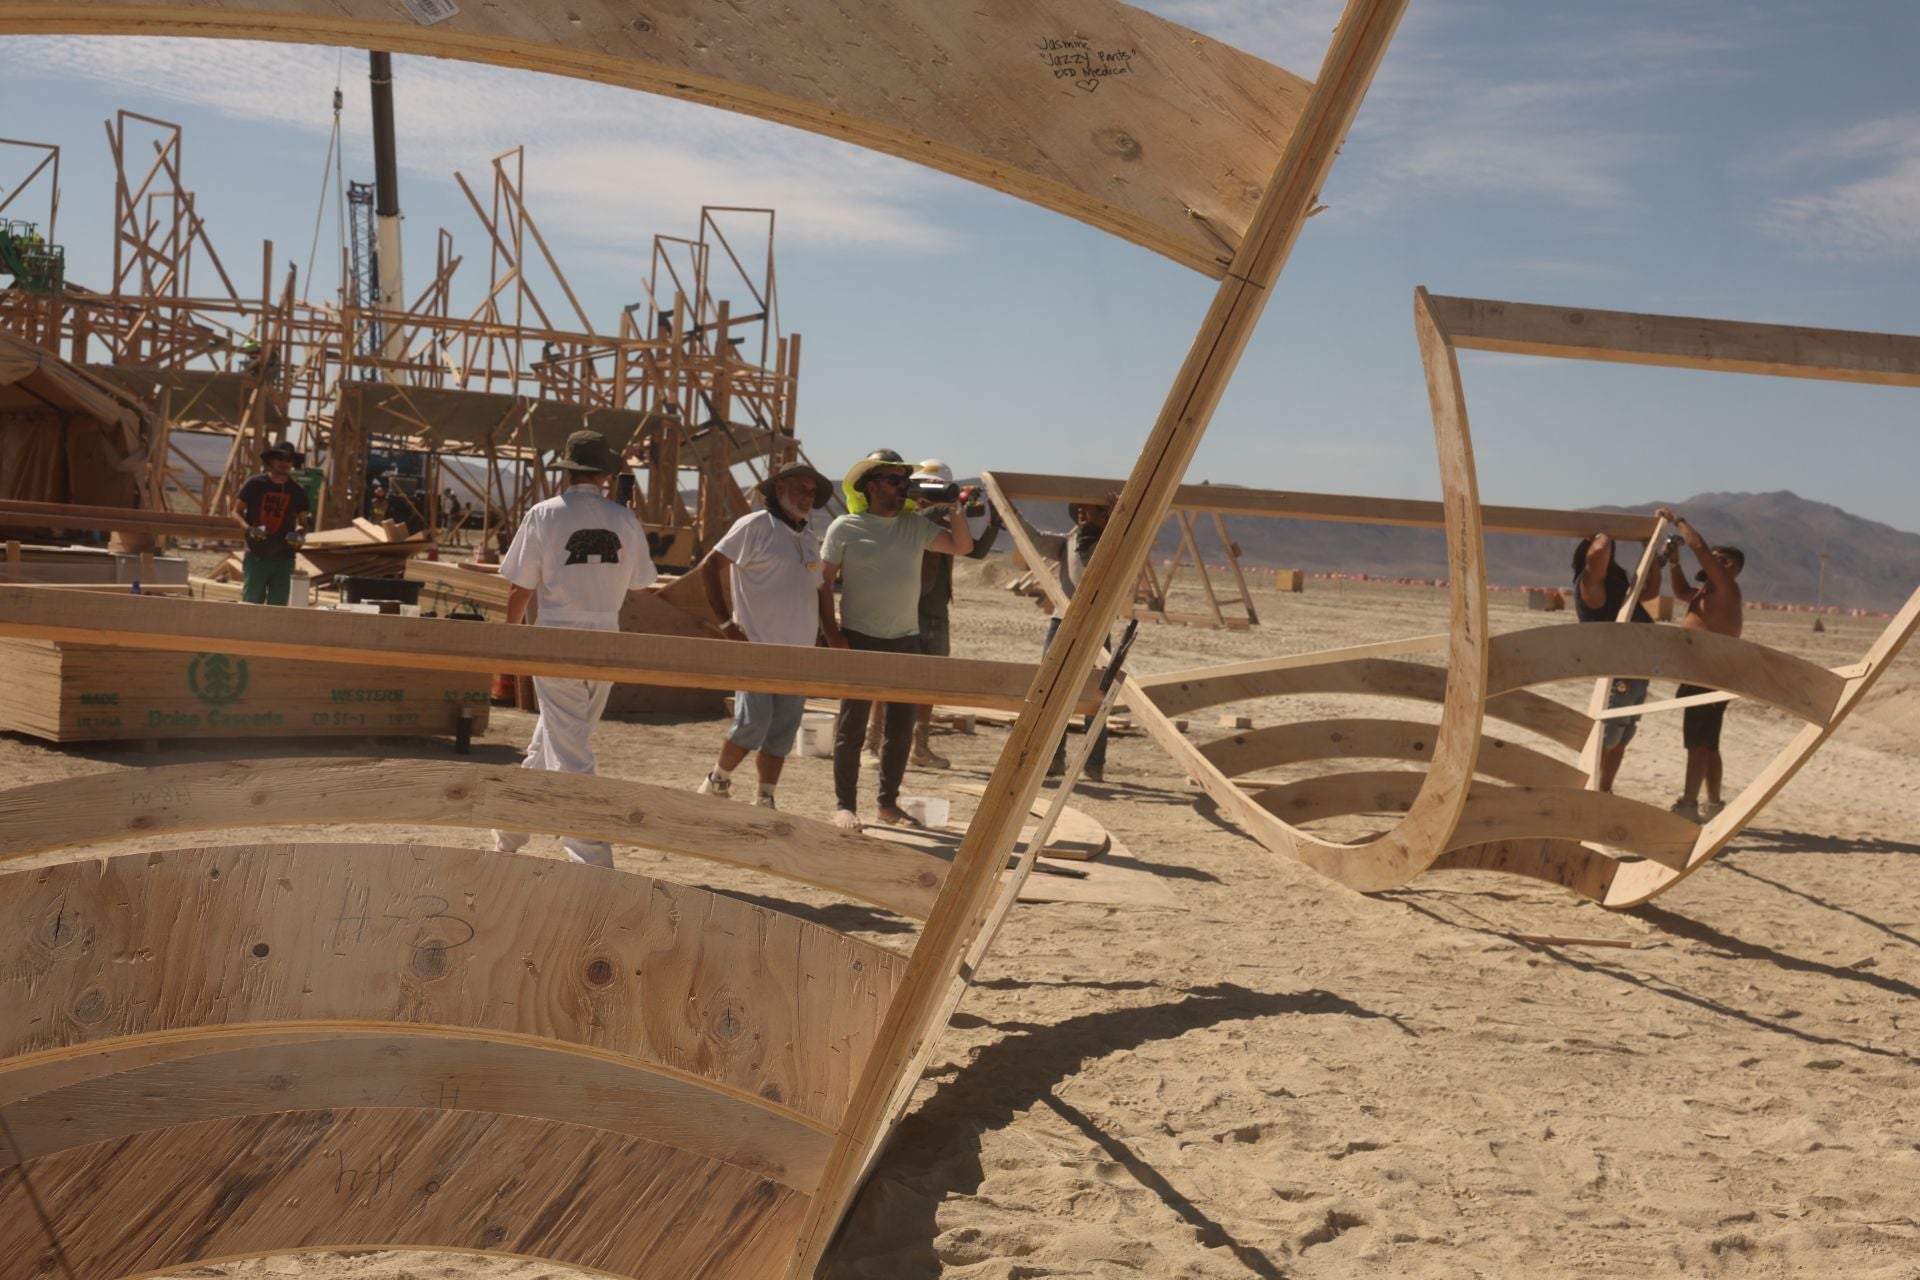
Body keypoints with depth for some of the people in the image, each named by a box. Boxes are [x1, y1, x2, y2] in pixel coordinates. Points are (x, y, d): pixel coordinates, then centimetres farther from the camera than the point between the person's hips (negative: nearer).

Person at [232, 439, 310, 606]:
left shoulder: (297, 492, 6)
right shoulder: (254, 485, -1)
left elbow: (302, 522, 15)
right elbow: (236, 513, 4)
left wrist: (300, 533, -7)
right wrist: (248, 528, -15)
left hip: (283, 559, 2)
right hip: (256, 556, -2)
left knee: (277, 606, 2)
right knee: (251, 603, -1)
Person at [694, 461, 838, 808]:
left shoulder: (810, 541, 18)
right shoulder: (755, 526, -4)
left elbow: (820, 591, 25)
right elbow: (708, 567, -7)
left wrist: (835, 638, 13)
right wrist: (726, 622, -12)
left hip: (798, 655, 6)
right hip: (757, 649, -6)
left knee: (782, 733, 5)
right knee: (753, 723, -11)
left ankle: (765, 800, 14)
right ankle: (717, 781, 12)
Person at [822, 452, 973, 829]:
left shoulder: (916, 527, 9)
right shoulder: (846, 528, -3)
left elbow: (962, 546, 9)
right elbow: (824, 581, -2)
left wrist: (955, 508, -3)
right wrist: (828, 632, -7)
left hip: (906, 640, 5)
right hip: (860, 639, -5)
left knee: (900, 726, 8)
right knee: (852, 724, -2)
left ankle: (889, 803, 19)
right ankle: (845, 805, 6)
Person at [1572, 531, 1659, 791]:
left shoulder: (1617, 582, 18)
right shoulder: (1590, 583, -11)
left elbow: (1650, 590, 32)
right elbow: (1597, 553, -31)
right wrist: (1606, 533, -10)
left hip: (1636, 674, 9)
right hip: (1616, 675, -9)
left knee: (1620, 741, 15)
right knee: (1603, 741, -9)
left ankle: (1604, 794, 23)